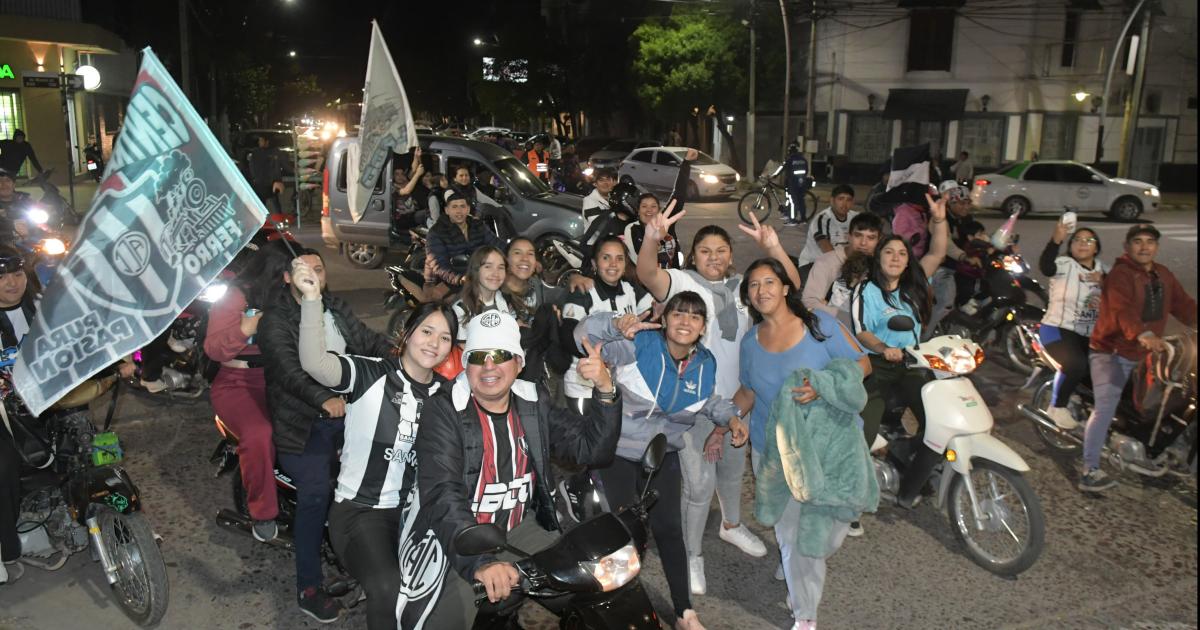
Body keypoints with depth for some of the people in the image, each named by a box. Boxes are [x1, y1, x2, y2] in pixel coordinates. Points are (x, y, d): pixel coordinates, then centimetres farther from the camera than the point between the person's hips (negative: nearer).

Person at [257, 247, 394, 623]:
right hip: (302, 422, -6)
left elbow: (367, 340, 9)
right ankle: (308, 588, -6)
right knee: (316, 493, -17)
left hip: (345, 408, 6)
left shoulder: (337, 308, 14)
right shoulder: (275, 320, -6)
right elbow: (288, 369, -21)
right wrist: (323, 399, -38)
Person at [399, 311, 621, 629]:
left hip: (519, 529, 4)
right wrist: (479, 561, -40)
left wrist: (606, 390, -19)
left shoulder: (534, 405, 3)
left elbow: (593, 448, -2)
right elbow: (442, 495, -24)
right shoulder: (443, 411, -12)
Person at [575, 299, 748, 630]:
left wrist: (730, 417, -3)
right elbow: (585, 334, -26)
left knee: (669, 529, 7)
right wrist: (616, 325, -45)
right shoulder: (639, 344, -21)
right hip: (616, 452, -4)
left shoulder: (706, 363, -3)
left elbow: (709, 401, 16)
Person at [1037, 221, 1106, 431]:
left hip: (1091, 335, 6)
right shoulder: (1064, 264, -9)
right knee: (1076, 365, -30)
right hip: (1058, 330, -6)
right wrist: (1056, 240, -50)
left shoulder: (1104, 270, 11)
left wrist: (1105, 281, -17)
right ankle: (1057, 406, -7)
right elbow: (1045, 266, -34)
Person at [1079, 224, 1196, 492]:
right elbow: (1123, 309, -32)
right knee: (1106, 407, -19)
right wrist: (1143, 334, -48)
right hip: (1111, 353, -8)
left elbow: (1184, 305, 8)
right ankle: (1090, 471, -21)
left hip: (1144, 355, 9)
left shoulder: (1163, 275, 13)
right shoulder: (1120, 274, -15)